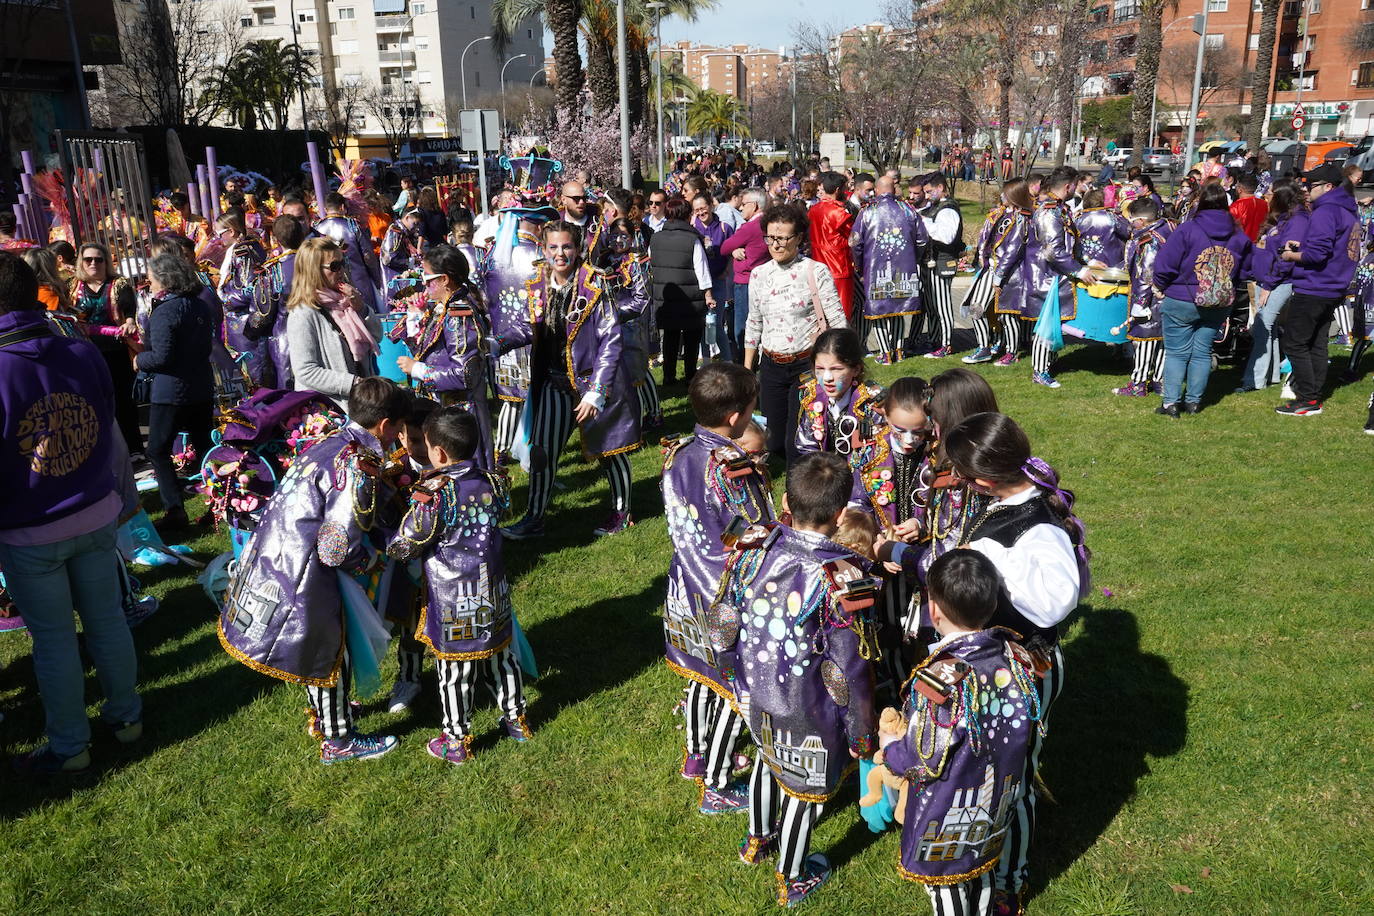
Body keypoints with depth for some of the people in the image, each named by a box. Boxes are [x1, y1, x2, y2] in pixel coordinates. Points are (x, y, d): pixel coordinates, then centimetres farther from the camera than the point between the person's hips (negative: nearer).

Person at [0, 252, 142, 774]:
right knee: (107, 619, 17)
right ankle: (126, 716, 32)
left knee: (54, 638, 9)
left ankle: (69, 746, 24)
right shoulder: (84, 354, -6)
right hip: (97, 516, 4)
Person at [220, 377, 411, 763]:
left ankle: (324, 714, 49)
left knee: (318, 647, 28)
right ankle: (338, 741, 29)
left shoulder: (330, 443, 7)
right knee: (329, 654, 12)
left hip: (269, 556, 9)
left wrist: (388, 536, 8)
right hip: (298, 576, -9)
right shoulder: (358, 465, -22)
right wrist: (373, 558, -4)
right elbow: (337, 549, -24)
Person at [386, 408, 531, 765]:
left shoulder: (433, 494, -21)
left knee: (454, 671, 10)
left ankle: (456, 741, 24)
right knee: (501, 658, 21)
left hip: (452, 600, -5)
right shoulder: (492, 483, -5)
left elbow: (402, 547, -17)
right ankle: (515, 719, 37)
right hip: (493, 592, 5)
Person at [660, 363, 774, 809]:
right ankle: (715, 787, 26)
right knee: (735, 689, 12)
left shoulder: (678, 453, -6)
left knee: (703, 675, 27)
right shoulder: (734, 471, -29)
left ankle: (696, 754, 48)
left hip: (687, 588, 8)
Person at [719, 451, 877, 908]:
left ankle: (757, 841, 58)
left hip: (756, 697, 5)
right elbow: (850, 671, -23)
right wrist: (861, 733, -7)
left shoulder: (753, 546, -16)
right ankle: (792, 880, 45)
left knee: (768, 760, 33)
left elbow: (727, 624, -4)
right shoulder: (843, 579, -31)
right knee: (805, 788, 22)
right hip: (809, 715, -5)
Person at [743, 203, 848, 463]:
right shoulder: (758, 274, 6)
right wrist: (747, 370, 15)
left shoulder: (816, 272, -7)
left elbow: (839, 322, -8)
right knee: (774, 444, 9)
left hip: (807, 365, -4)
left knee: (796, 443, -8)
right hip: (771, 367, 5)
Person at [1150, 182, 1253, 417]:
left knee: (1176, 352, 4)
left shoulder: (1187, 230, -14)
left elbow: (1165, 266, -13)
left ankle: (1171, 402, 2)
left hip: (1181, 303, -4)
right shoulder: (1239, 236, 1)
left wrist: (1162, 287, 5)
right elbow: (1244, 272, 9)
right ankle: (1194, 400, 18)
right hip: (1220, 307, 4)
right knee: (1202, 352, 13)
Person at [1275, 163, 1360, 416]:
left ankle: (1307, 400, -4)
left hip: (1312, 290, -10)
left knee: (1294, 344, -5)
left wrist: (1291, 255, -6)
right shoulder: (1348, 213, 15)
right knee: (1317, 344, 13)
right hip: (1333, 290, 10)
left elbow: (1317, 254, -23)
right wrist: (1302, 246, 12)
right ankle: (1315, 398, 17)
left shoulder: (1325, 212, -16)